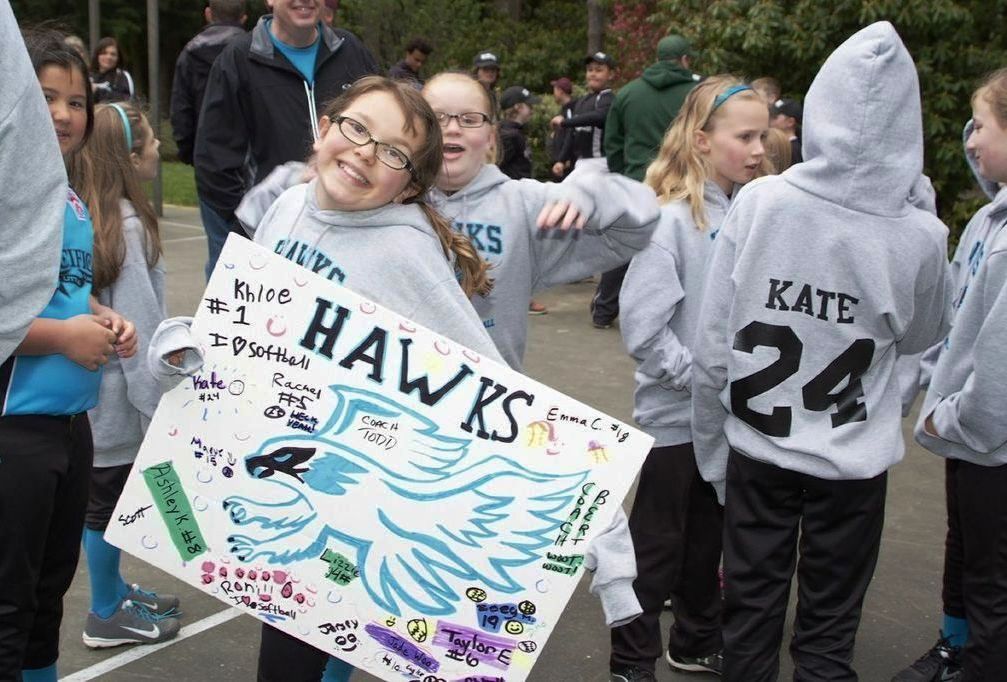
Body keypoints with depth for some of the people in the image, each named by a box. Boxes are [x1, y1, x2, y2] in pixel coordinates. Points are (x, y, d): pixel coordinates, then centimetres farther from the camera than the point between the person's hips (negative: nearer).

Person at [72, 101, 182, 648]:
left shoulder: (98, 214, 5)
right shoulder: (127, 226, -21)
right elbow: (136, 325, -22)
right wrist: (155, 405, -17)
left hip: (104, 388, 8)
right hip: (118, 392, -8)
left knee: (110, 496, 20)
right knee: (106, 500, 5)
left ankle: (113, 589, 35)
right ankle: (107, 615, 19)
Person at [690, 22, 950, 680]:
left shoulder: (758, 203, -13)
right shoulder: (919, 235, -14)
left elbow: (712, 345, -9)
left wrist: (713, 451, 5)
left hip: (757, 447, 1)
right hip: (853, 460, -1)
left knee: (751, 609, 18)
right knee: (828, 628, 15)